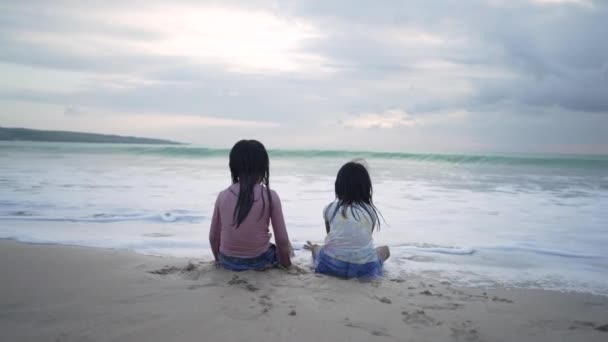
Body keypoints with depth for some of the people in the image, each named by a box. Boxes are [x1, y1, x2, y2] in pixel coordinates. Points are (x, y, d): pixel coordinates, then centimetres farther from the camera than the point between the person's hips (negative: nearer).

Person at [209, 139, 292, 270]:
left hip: (228, 262, 3)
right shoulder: (270, 196, -13)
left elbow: (213, 237, 2)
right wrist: (286, 264, 7)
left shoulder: (223, 196, -5)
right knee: (284, 248, 29)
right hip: (259, 261, -2)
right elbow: (282, 239, -9)